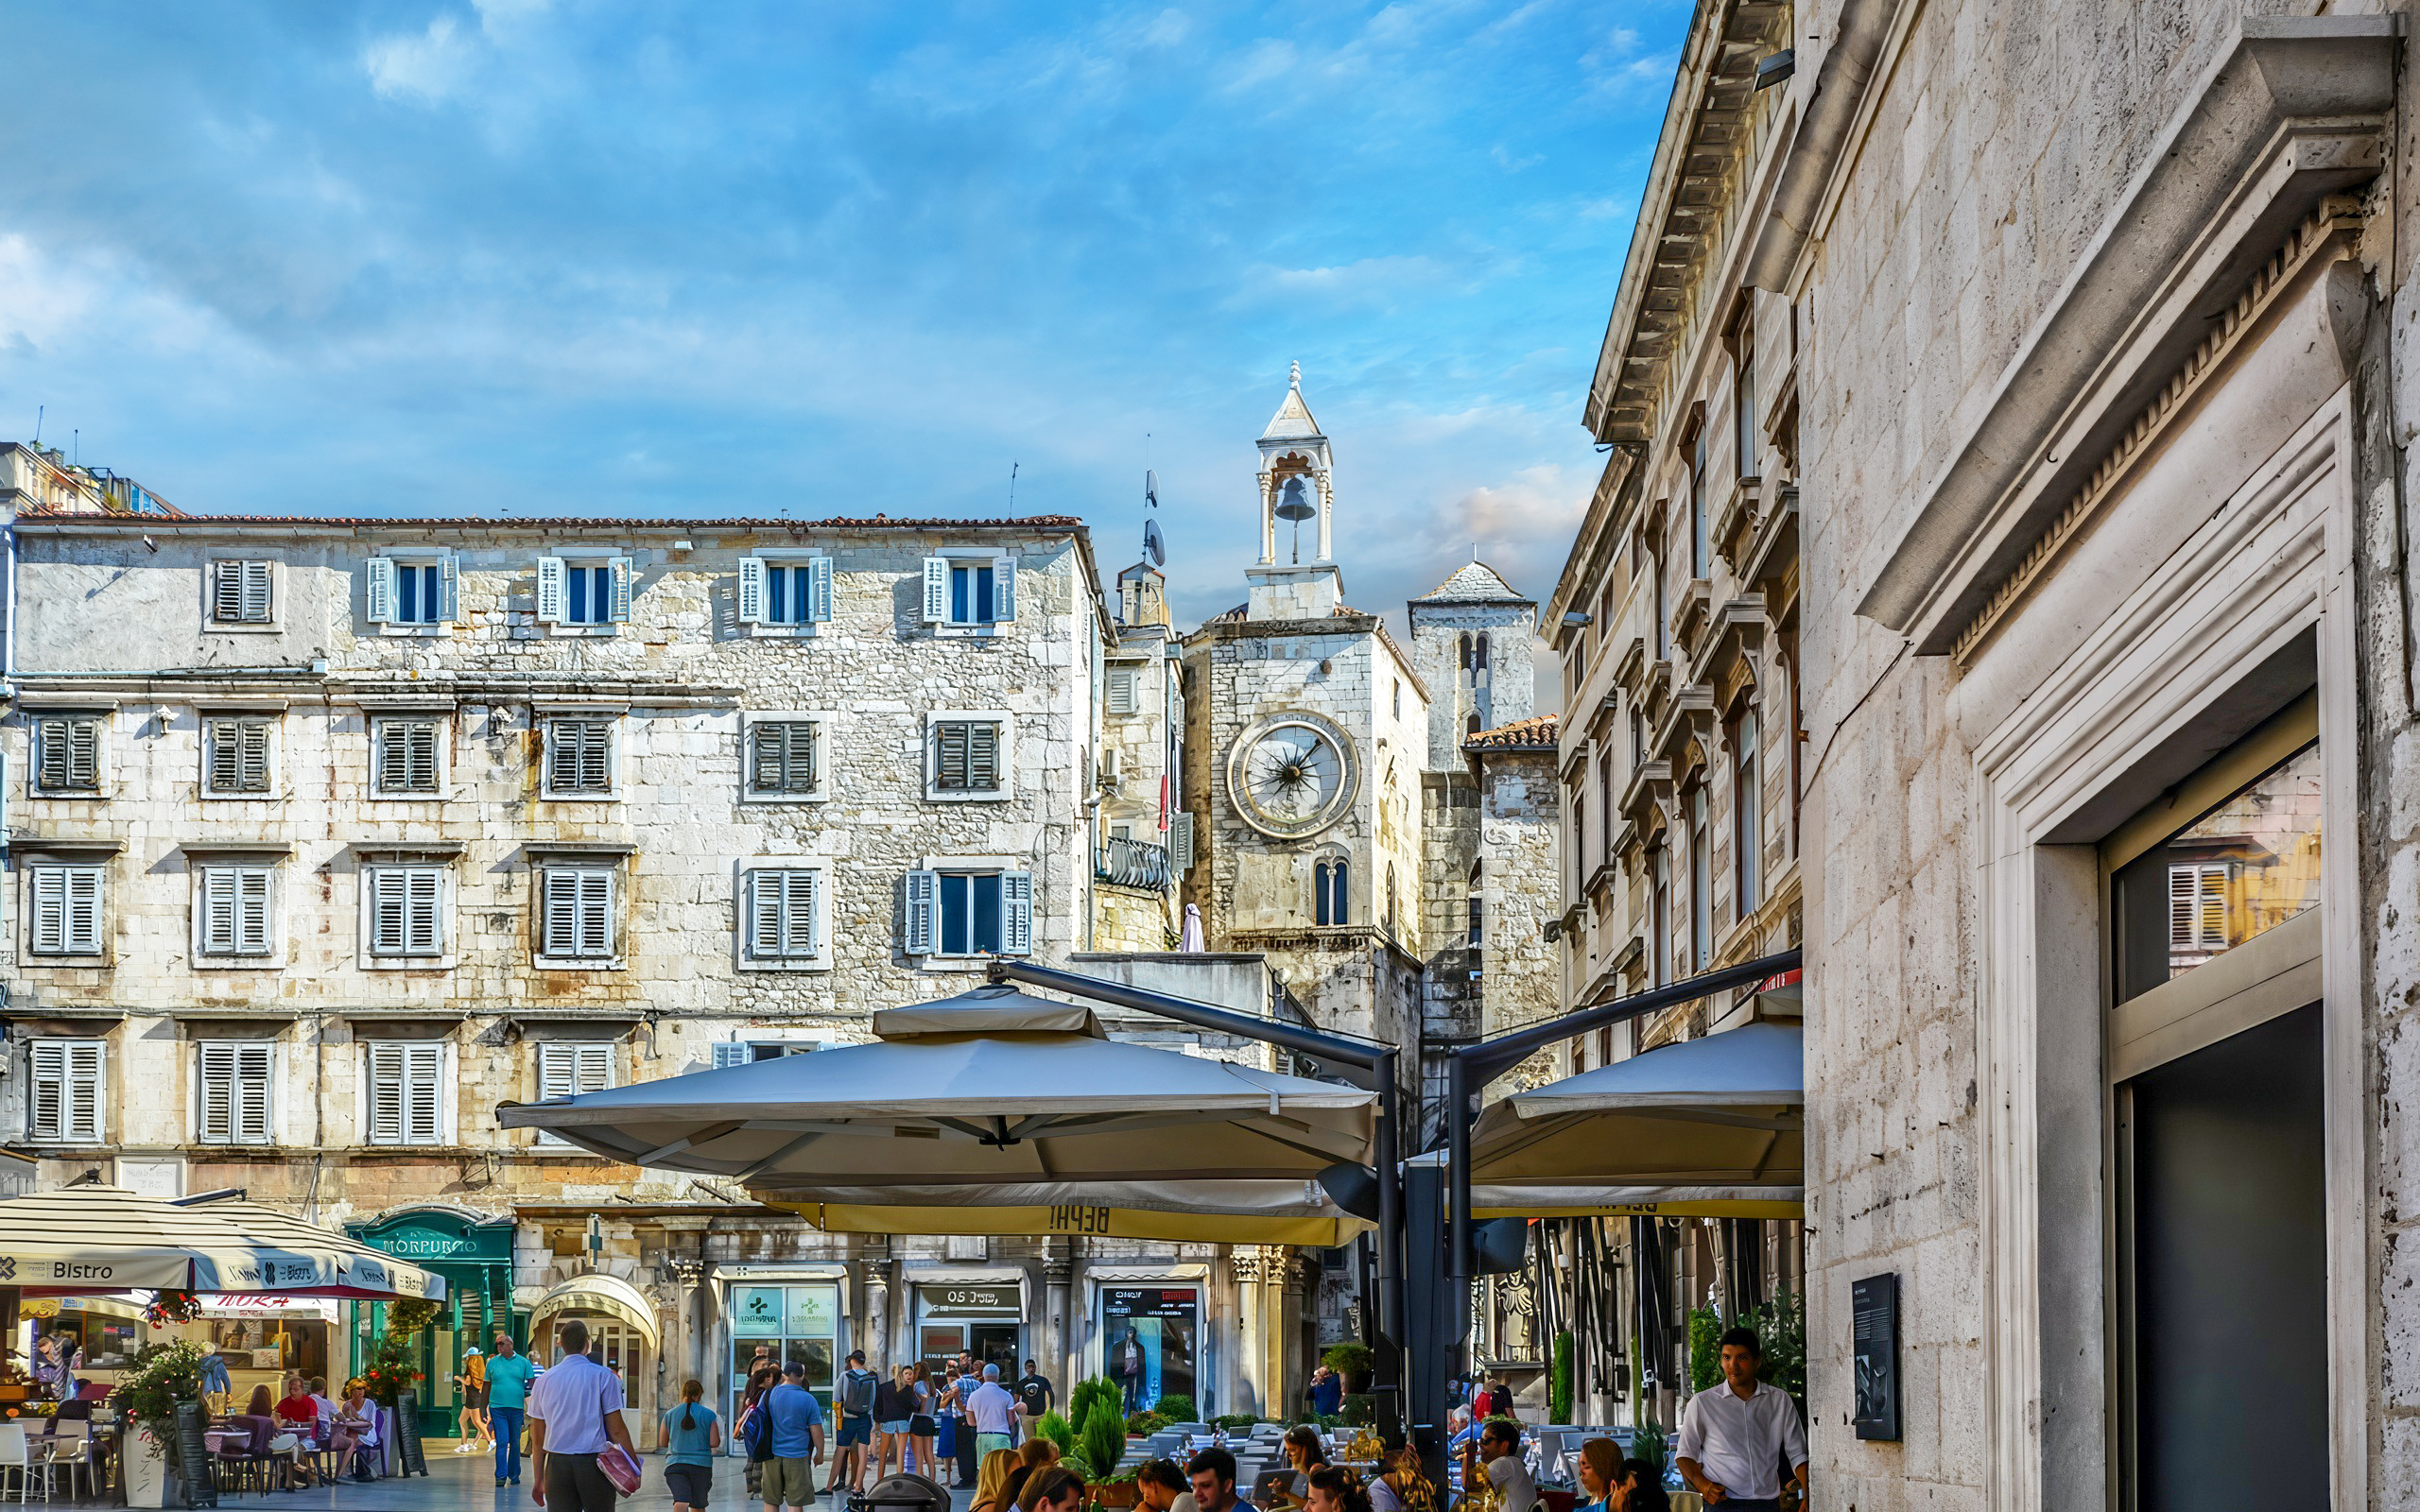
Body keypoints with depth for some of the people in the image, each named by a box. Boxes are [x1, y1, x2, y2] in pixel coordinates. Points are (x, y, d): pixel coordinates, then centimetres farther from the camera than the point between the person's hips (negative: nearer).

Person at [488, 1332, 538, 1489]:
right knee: (502, 1442, -9)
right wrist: (484, 1408, 8)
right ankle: (501, 1475, -7)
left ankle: (514, 1474, 18)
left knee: (515, 1443, 8)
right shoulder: (493, 1362, 6)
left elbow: (532, 1385, 6)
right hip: (497, 1408, -1)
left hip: (517, 1409, 1)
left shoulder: (523, 1362, 5)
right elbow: (487, 1387, 11)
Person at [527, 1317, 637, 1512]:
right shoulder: (603, 1376, -3)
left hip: (557, 1465, 3)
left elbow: (537, 1438, 11)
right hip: (594, 1465, -3)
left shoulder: (544, 1380, 8)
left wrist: (539, 1480, 17)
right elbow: (616, 1429, -5)